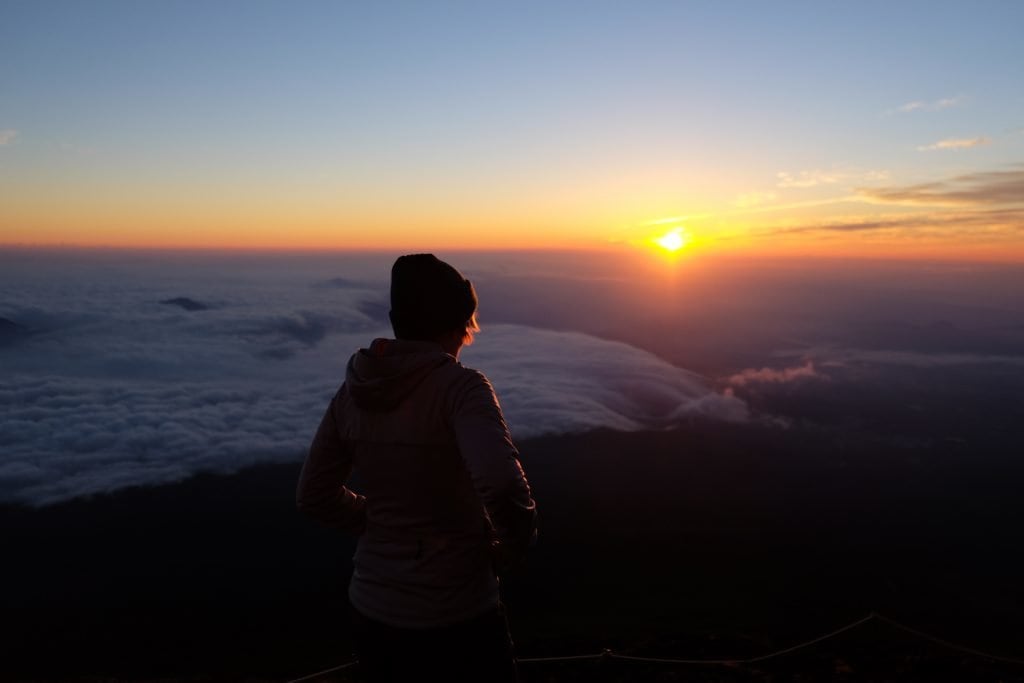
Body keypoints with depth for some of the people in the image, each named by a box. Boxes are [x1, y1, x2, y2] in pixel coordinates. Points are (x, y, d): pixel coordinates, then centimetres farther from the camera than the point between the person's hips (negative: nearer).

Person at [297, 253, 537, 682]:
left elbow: (314, 496, 6)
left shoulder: (353, 391, -3)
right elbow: (502, 485, -34)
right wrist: (513, 546, -14)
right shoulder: (459, 387, -21)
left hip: (374, 608, 5)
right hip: (459, 614, -5)